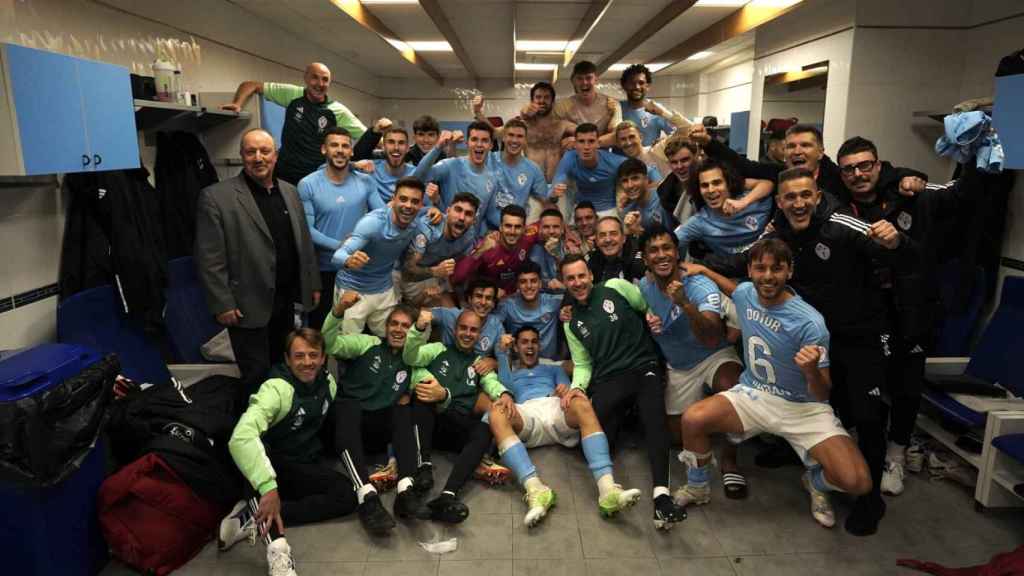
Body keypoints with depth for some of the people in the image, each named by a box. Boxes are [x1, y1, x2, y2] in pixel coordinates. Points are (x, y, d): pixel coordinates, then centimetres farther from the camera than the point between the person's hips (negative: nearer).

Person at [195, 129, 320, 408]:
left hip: (286, 300, 6)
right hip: (248, 305, -6)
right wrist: (222, 305, -14)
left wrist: (313, 284, 13)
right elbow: (209, 259, -13)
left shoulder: (290, 192, 8)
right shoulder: (216, 197, -11)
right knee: (257, 376, 2)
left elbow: (304, 243, 14)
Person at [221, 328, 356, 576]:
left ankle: (254, 515, -26)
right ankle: (276, 546, -46)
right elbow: (241, 438, -41)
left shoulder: (328, 382, -3)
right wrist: (269, 488, -50)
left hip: (306, 465, 5)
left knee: (348, 495, -22)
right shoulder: (277, 389, -25)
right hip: (275, 464, -5)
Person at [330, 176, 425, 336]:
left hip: (385, 291, 5)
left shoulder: (415, 226, -10)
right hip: (353, 290, -5)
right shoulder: (373, 222, -27)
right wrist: (349, 261, -59)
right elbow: (338, 255, -38)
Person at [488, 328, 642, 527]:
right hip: (526, 414, -1)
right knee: (497, 412, -37)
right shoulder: (511, 374, 36)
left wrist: (566, 390, -5)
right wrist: (502, 352, 13)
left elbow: (567, 390, 19)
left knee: (581, 403, -36)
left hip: (557, 410, 1)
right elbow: (504, 389, 11)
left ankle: (607, 489, -53)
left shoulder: (554, 369, 39)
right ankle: (536, 490, -53)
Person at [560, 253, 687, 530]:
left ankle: (661, 495, -43)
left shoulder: (615, 287, 5)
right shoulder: (571, 323, 16)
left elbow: (651, 308, 15)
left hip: (644, 368, -5)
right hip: (608, 380, 6)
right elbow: (582, 364, 16)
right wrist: (577, 387, -2)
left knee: (654, 418, -33)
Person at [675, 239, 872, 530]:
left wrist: (812, 370, -40)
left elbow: (821, 394, -18)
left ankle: (815, 481, 16)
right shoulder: (744, 293, -7)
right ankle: (697, 489, 5)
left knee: (857, 482, -22)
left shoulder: (809, 322, -22)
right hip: (752, 395, 3)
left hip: (803, 407, -3)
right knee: (693, 419, -25)